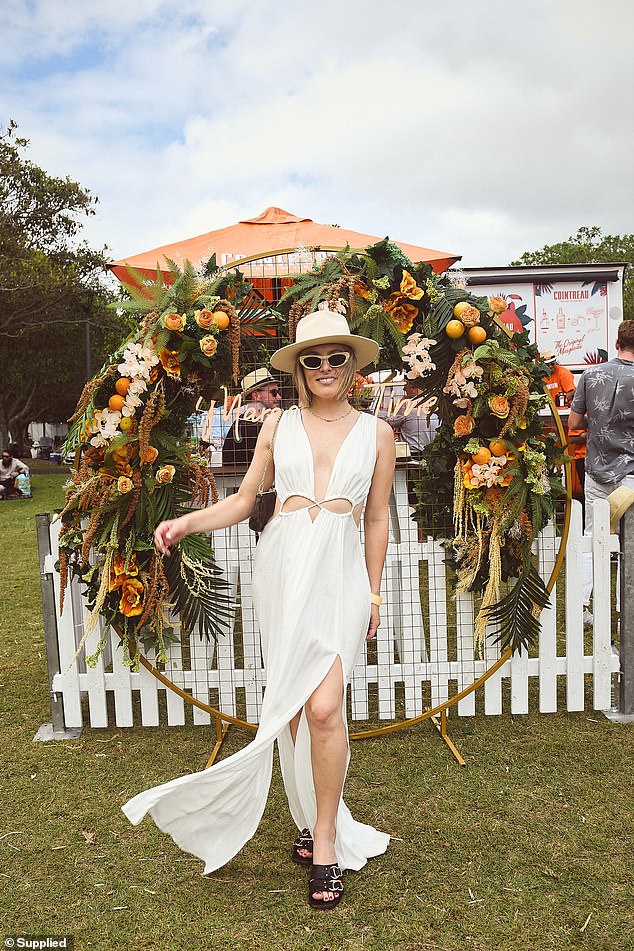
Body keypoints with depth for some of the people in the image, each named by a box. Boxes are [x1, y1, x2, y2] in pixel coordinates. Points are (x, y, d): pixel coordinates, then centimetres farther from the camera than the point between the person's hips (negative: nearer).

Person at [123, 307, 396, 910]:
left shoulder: (375, 433, 9)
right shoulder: (279, 426, 10)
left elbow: (377, 520, 13)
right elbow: (242, 502, 12)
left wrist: (373, 593, 14)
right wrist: (186, 523, -3)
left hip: (339, 571, -1)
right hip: (281, 564, 2)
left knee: (323, 705, -14)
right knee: (290, 705, 6)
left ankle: (324, 837, 5)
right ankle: (311, 822, 25)